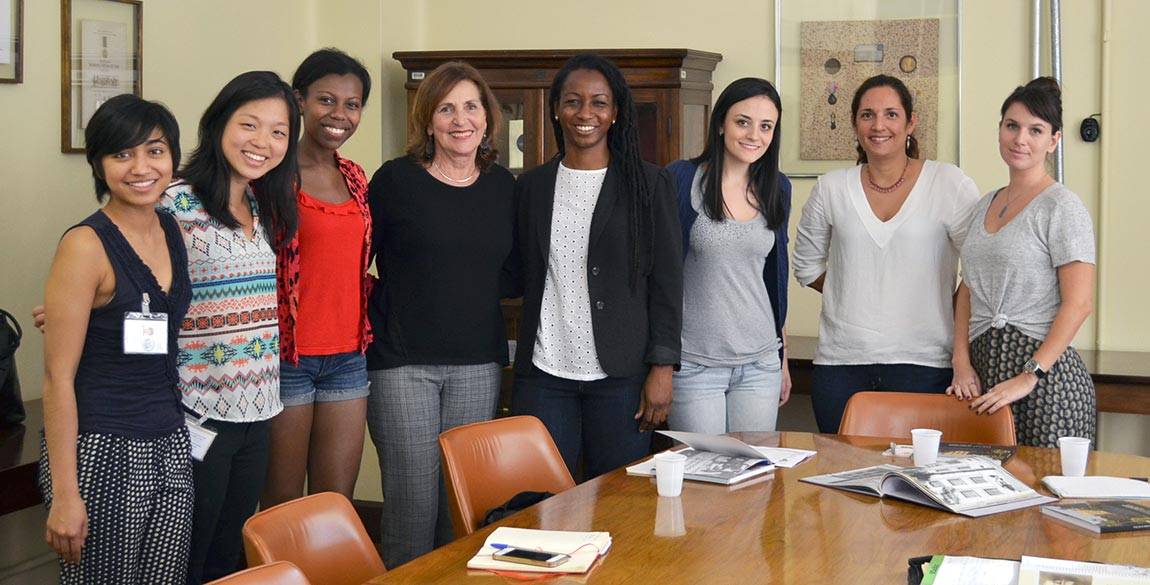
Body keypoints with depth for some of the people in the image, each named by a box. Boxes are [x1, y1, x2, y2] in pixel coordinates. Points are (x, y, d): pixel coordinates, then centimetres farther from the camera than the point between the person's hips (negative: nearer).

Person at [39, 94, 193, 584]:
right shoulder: (86, 246, -13)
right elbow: (58, 377, -14)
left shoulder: (174, 230, 8)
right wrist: (64, 494, -17)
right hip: (100, 452, -6)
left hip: (170, 447, 6)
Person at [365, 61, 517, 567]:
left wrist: (468, 286, 2)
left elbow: (513, 273, 15)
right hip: (403, 361, -3)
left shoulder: (502, 185, 8)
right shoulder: (395, 180, -2)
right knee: (413, 495, -3)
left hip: (478, 363, 3)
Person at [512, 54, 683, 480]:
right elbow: (519, 277, 16)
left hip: (620, 376, -2)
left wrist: (662, 368, -7)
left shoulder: (650, 184, 2)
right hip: (543, 373, 2)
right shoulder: (531, 186, 11)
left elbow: (667, 281, -1)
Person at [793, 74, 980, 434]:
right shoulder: (831, 189, 7)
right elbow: (806, 267, 19)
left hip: (922, 363, -2)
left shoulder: (949, 185, 0)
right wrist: (857, 292, 7)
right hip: (841, 361, 2)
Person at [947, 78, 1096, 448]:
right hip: (983, 368, 6)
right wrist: (962, 362, 3)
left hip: (1047, 375, -6)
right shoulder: (985, 206, 15)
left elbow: (1078, 304, -12)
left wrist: (1029, 377, -16)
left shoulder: (1061, 207, -7)